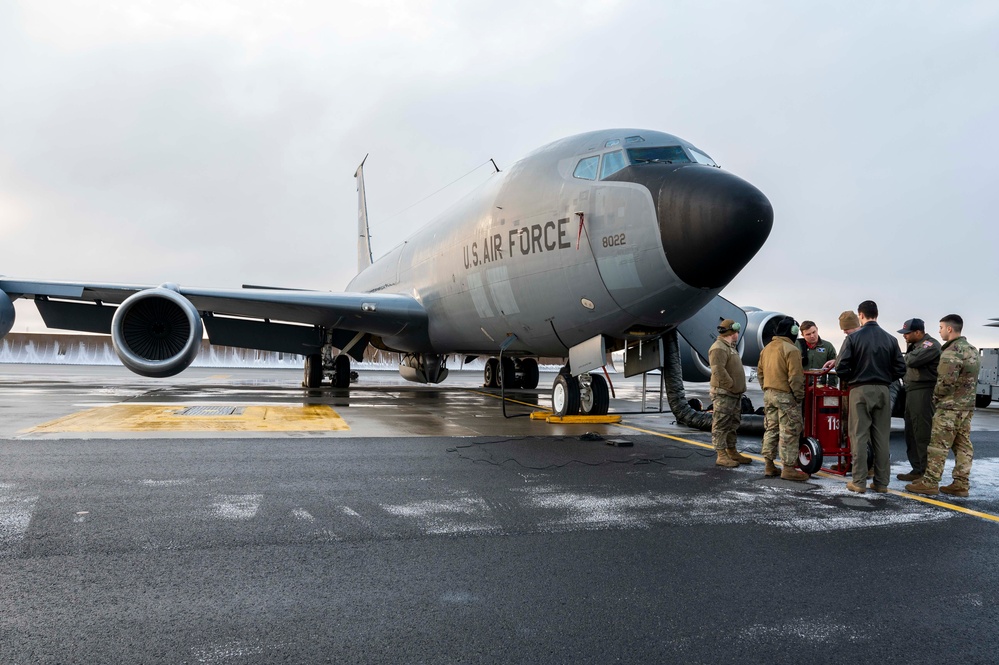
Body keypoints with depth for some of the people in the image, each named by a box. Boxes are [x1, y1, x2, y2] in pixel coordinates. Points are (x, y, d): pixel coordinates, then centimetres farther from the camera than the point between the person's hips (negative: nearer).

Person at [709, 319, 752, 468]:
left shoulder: (730, 347, 20)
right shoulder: (718, 348, -15)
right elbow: (718, 370, -24)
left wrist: (738, 388, 14)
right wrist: (732, 385, -20)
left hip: (734, 394, 11)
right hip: (723, 394, -11)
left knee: (733, 425, 17)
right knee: (721, 425, -6)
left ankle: (732, 452, 27)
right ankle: (721, 455, -3)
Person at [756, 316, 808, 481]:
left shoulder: (766, 349, 10)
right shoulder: (791, 350, -15)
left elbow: (760, 373, 15)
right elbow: (795, 377, -17)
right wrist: (799, 396, -9)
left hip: (768, 394, 8)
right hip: (786, 396, -8)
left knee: (771, 429, 14)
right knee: (789, 432, -2)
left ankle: (769, 465, 18)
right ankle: (788, 468, 1)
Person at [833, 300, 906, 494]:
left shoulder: (854, 337, -8)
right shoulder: (890, 339, 2)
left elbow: (841, 367, -12)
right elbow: (900, 369, 2)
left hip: (860, 390, -3)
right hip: (882, 391, 3)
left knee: (859, 436, 1)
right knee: (882, 438, 9)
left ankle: (859, 482, 2)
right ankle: (882, 482, 12)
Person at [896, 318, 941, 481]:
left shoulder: (930, 345, -11)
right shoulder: (914, 345, 19)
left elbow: (913, 361, -22)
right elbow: (908, 364, 22)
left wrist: (908, 355, -3)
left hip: (923, 392, -10)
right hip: (911, 392, 10)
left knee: (922, 433, -8)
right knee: (911, 432, 12)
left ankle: (925, 472, -5)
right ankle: (917, 469, 19)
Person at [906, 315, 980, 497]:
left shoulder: (952, 352, -17)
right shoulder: (972, 350, 14)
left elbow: (946, 381, -20)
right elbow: (971, 379, 18)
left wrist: (936, 396, -4)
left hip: (949, 407, -9)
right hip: (968, 405, 9)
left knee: (938, 445, -5)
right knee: (963, 445, 10)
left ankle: (930, 482, -3)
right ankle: (961, 484, 13)